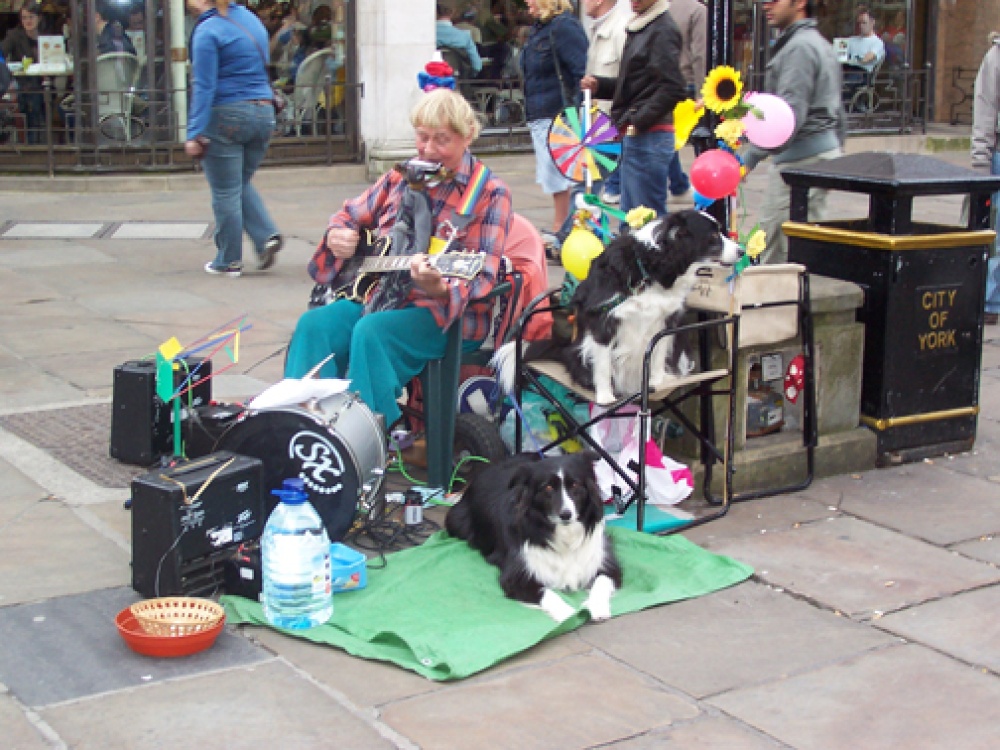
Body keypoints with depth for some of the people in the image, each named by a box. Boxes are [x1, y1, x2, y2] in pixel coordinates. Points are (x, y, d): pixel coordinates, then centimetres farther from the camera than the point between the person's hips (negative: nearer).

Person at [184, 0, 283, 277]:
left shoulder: (207, 31, -12)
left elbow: (204, 87, -16)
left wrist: (195, 134, -16)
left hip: (227, 116, -7)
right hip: (263, 113, 7)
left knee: (226, 192, 4)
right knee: (242, 185, 21)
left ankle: (229, 261, 11)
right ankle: (267, 236, 3)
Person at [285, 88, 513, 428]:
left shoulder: (488, 193, -3)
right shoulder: (401, 178, 13)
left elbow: (482, 277, -13)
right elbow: (348, 215, 26)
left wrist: (439, 289, -35)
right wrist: (337, 235, 0)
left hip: (450, 313, -5)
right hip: (383, 296, 6)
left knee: (371, 332, -33)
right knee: (315, 324, -21)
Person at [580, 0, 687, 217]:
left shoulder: (663, 30, -12)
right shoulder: (639, 28, 16)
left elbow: (672, 89, -19)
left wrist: (639, 121, -18)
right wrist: (600, 85, 8)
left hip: (649, 136, -10)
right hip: (634, 135, 10)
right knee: (630, 215, 14)